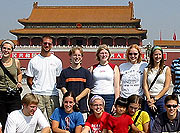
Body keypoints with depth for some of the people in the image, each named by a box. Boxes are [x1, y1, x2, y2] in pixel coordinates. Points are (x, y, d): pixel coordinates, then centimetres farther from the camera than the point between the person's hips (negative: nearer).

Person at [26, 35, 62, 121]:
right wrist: (35, 89, 3)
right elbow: (29, 80, 10)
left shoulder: (57, 61, 9)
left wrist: (55, 89, 5)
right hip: (37, 95, 0)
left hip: (53, 95, 1)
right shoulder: (34, 61, 7)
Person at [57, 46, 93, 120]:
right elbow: (63, 88, 2)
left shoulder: (86, 72, 9)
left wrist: (77, 98, -11)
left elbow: (87, 89, 2)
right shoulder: (65, 72, 8)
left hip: (82, 106, 0)